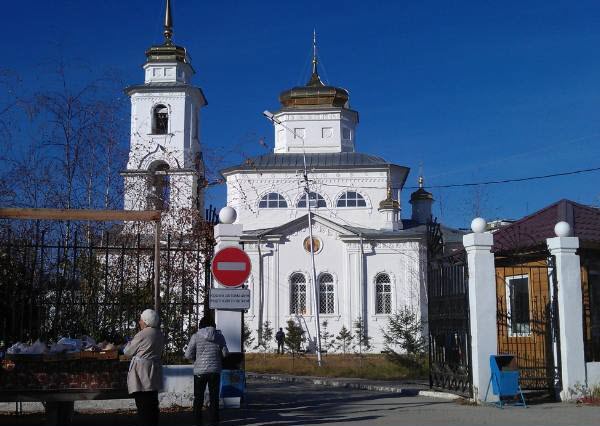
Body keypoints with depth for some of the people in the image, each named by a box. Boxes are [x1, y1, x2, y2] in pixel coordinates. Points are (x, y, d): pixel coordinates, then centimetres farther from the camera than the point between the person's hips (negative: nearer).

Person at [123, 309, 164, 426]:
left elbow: (128, 351, -3)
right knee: (153, 405, 14)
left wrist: (128, 344, 17)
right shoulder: (159, 334, 10)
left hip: (142, 377, -8)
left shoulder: (142, 335, -14)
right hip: (154, 376, 8)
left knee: (143, 408, -6)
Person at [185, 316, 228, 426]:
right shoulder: (219, 336, -1)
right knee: (214, 397, 10)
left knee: (198, 398, 10)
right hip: (215, 371, 1)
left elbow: (188, 355, -6)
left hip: (200, 371, -1)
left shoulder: (196, 336, -5)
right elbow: (225, 353, 0)